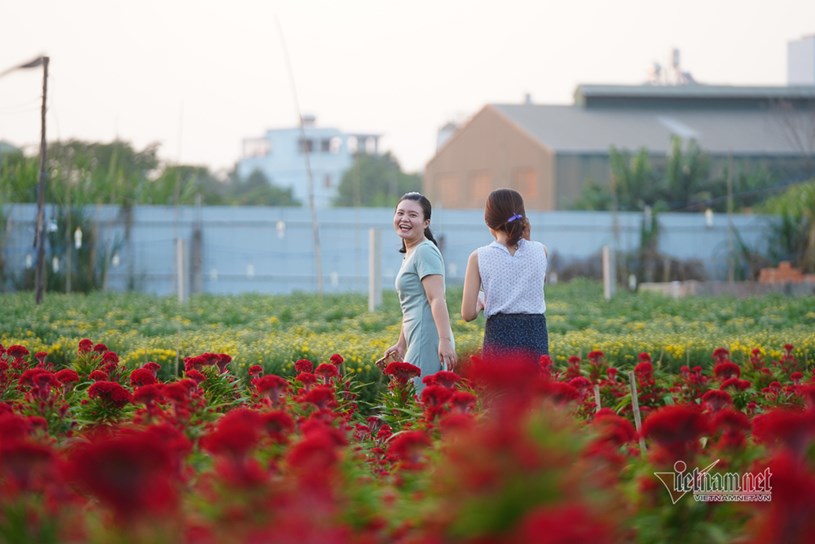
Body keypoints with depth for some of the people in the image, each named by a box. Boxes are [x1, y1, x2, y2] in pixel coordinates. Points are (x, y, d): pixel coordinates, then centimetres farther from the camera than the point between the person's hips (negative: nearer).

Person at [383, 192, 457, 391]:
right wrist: (401, 344, 28)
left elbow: (437, 300, -18)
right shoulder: (410, 255, 22)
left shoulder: (425, 252, -8)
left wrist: (445, 341, -26)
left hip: (428, 342, -10)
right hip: (418, 343, 10)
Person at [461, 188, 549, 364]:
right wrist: (525, 238, 24)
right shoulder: (540, 251, 2)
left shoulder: (479, 257, -3)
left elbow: (468, 314, -5)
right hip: (535, 336, 1)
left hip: (499, 336, -1)